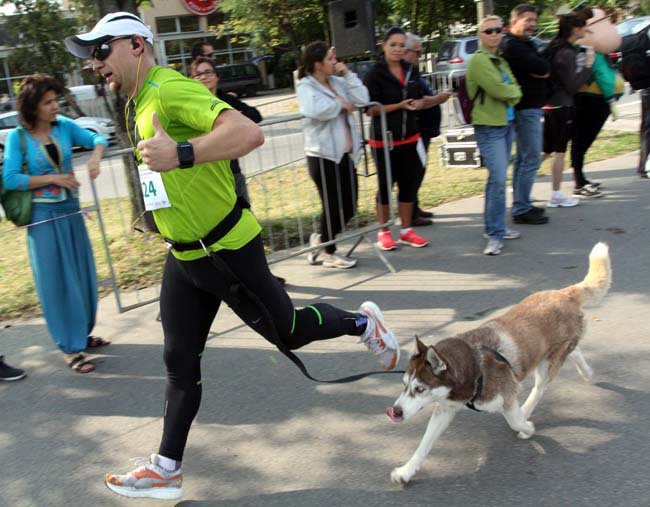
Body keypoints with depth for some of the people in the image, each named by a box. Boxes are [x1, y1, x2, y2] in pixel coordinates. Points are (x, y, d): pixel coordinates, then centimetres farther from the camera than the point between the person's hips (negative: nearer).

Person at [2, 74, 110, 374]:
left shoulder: (64, 126, 1)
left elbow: (97, 139, 6)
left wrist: (95, 155, -16)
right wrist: (52, 178, -17)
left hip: (71, 211, 5)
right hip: (43, 216, -5)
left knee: (82, 275, 12)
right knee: (57, 280, -1)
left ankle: (82, 333, 30)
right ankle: (69, 347, 8)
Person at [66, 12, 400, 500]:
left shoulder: (171, 90, -21)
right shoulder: (144, 103, 9)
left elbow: (249, 133, -36)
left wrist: (180, 155, -44)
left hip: (227, 252, -9)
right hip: (183, 258, 9)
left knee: (288, 332, 9)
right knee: (180, 362, 12)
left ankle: (363, 322, 35)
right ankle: (166, 469, 23)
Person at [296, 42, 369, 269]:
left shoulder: (337, 82, 11)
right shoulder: (306, 87, -7)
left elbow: (362, 99, 2)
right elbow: (314, 111, -28)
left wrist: (348, 75, -1)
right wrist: (341, 104, -13)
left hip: (345, 154, 7)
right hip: (322, 156, -7)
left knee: (349, 206, 11)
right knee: (333, 206, 2)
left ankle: (321, 238, 33)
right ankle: (329, 254, 21)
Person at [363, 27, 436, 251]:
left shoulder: (412, 70, 7)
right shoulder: (374, 75, -9)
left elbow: (419, 99, 16)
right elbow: (370, 109, -13)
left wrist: (420, 103, -7)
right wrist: (399, 105, -21)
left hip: (409, 137, 5)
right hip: (384, 140, -5)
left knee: (409, 184, 9)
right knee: (385, 185, 5)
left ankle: (406, 230, 23)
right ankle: (383, 232, 20)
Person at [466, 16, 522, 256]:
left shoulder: (500, 59, 17)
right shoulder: (478, 60, -10)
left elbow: (514, 89, 17)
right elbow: (499, 90, -18)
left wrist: (509, 94, -4)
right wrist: (512, 92, 1)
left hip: (507, 123, 9)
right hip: (489, 127, -9)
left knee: (497, 178, 13)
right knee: (498, 178, -14)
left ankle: (494, 227, 23)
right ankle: (496, 234, -9)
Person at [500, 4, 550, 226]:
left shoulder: (524, 43, 18)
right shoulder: (513, 45, -15)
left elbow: (543, 69, 11)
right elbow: (542, 67, -24)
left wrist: (539, 70, -9)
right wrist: (539, 67, -3)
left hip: (528, 107, 11)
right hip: (526, 108, -11)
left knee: (523, 158, 14)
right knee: (531, 159, -9)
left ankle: (521, 205, 23)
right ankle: (521, 209, -5)